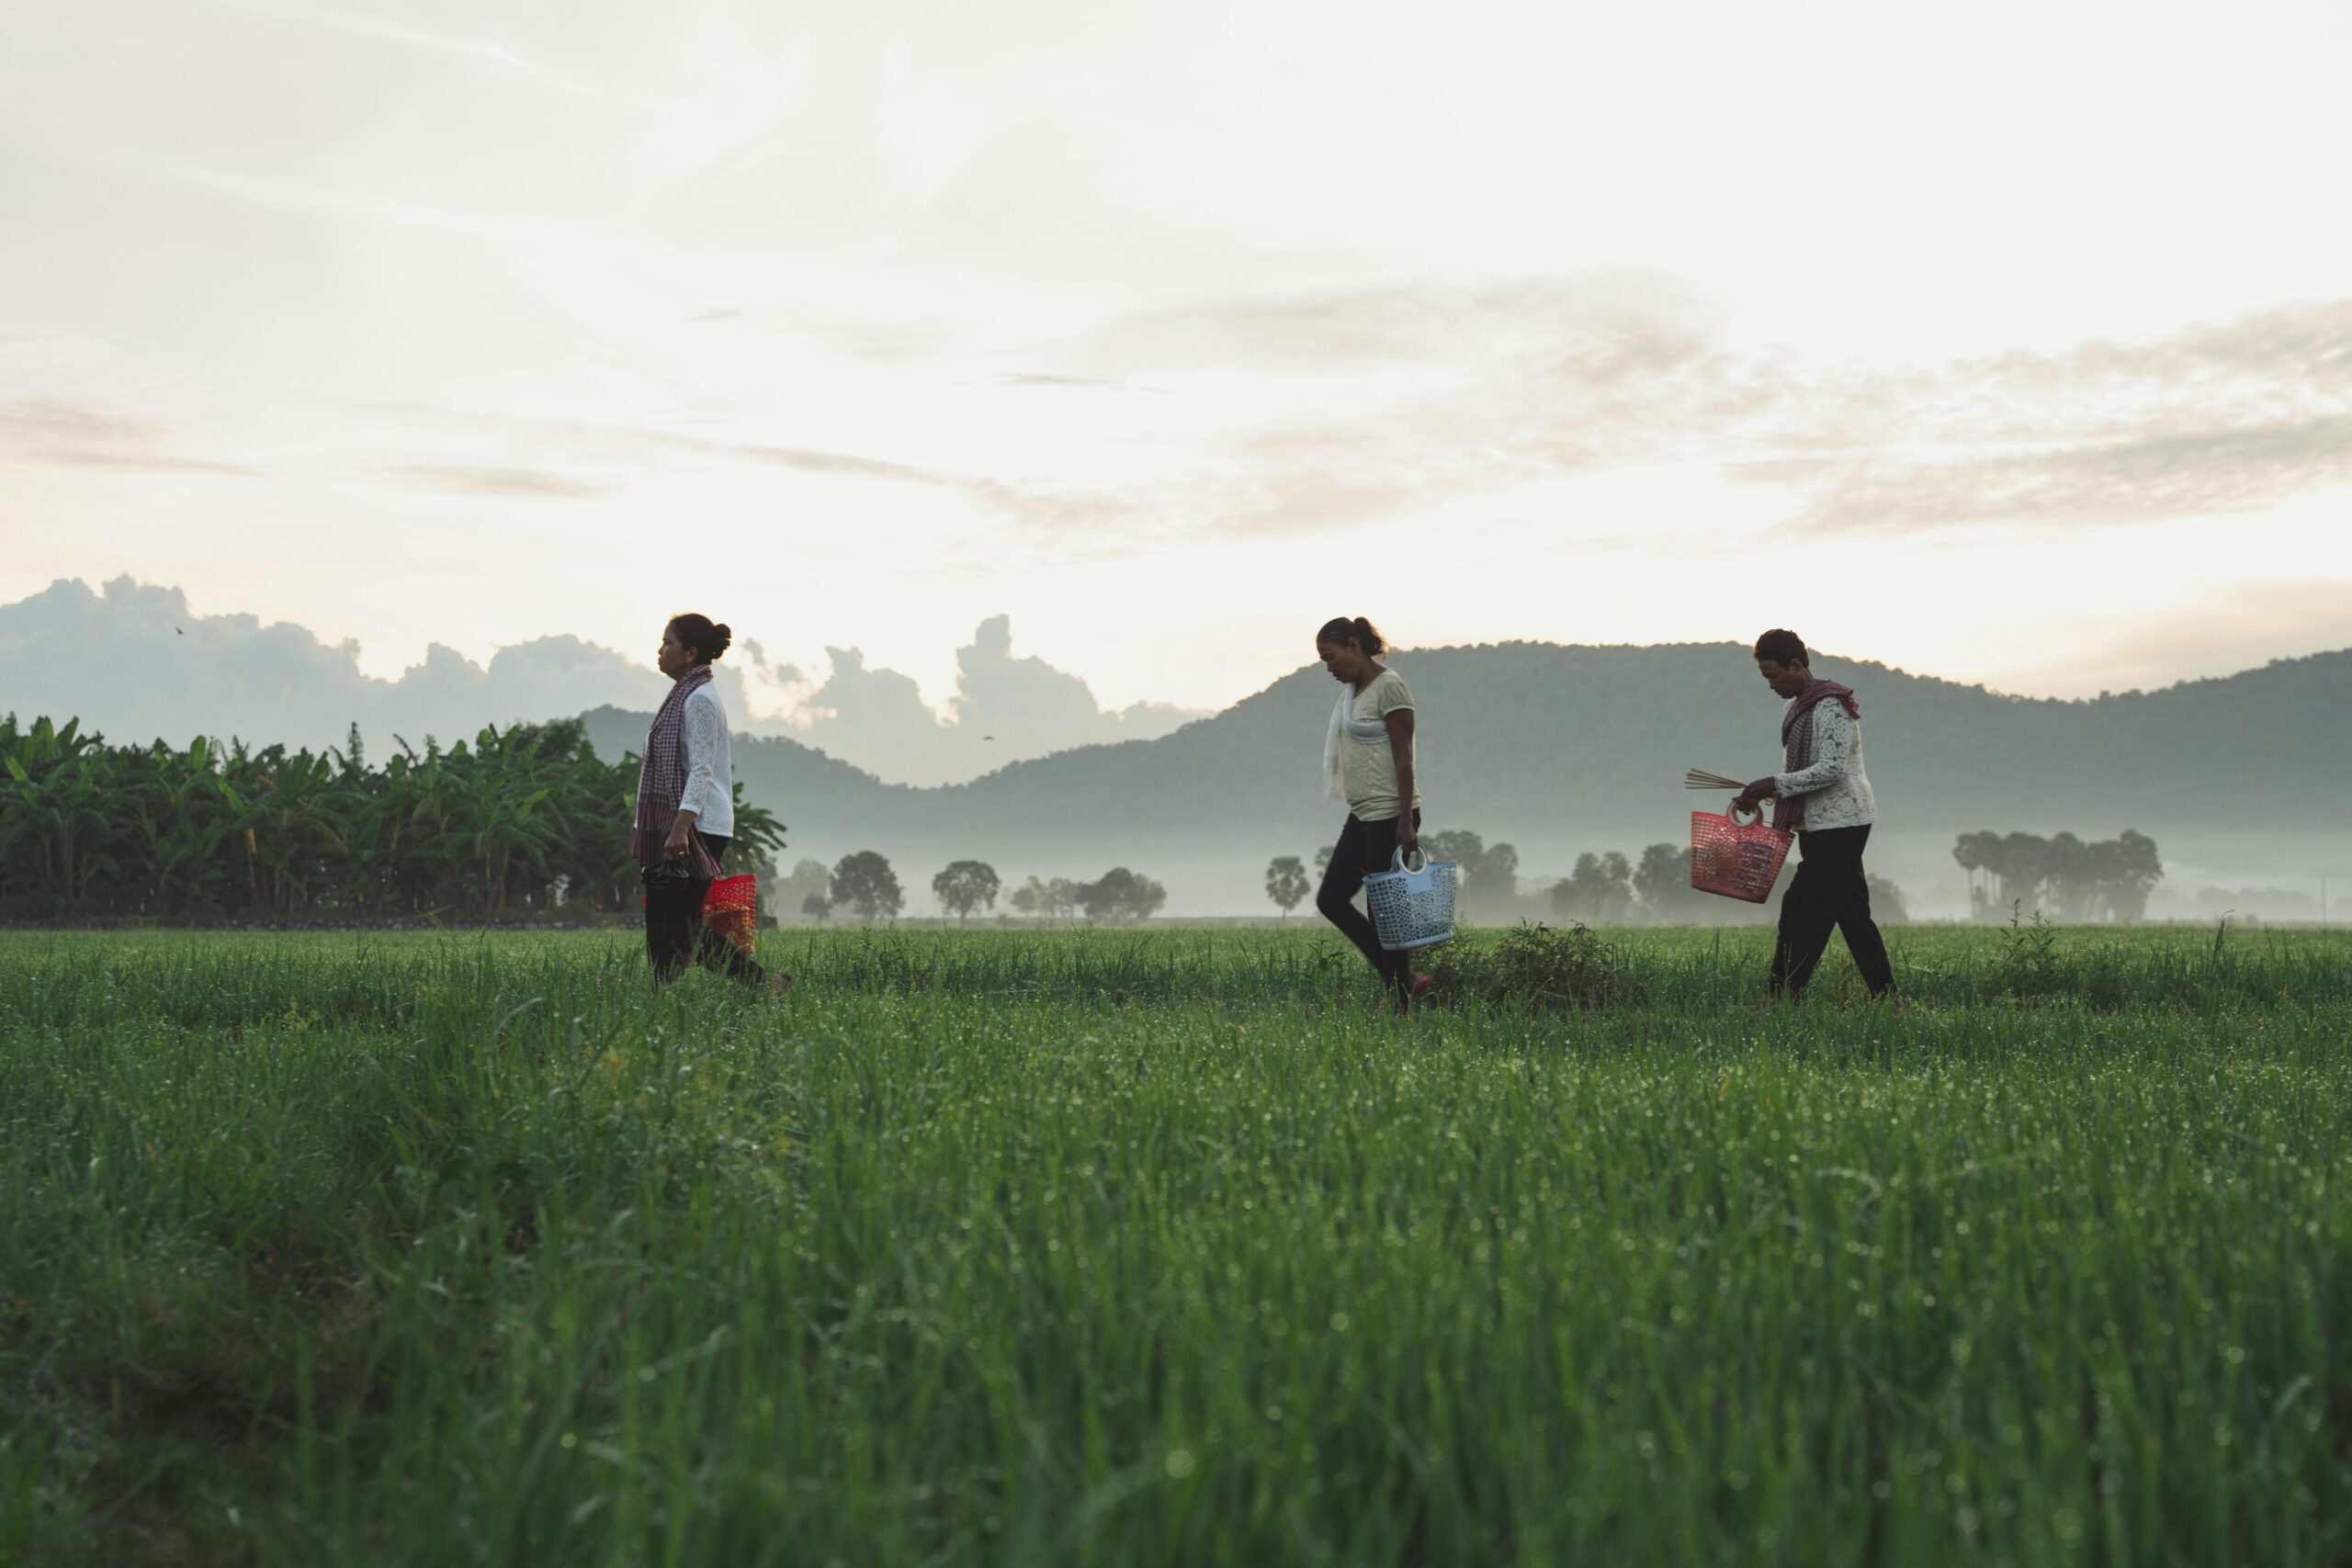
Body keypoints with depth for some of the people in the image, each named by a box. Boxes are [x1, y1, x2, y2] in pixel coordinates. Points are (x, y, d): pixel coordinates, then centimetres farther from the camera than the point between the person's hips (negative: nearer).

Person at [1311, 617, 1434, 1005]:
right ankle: (1405, 979, 12)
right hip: (1362, 816, 10)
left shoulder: (1389, 686, -12)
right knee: (1330, 899, 8)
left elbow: (1403, 758, -17)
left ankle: (1401, 1000, 5)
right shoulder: (1353, 691, 14)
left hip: (1389, 815, -10)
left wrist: (1406, 823, -21)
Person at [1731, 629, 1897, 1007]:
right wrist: (1761, 793, 7)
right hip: (1818, 823, 10)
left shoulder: (1831, 706, -14)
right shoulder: (1794, 709, 15)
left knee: (1802, 909, -11)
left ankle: (1782, 1000, -10)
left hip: (1840, 822, -10)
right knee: (1851, 912, 10)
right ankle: (1888, 1000, 14)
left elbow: (1832, 769, -22)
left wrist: (1775, 783, -23)